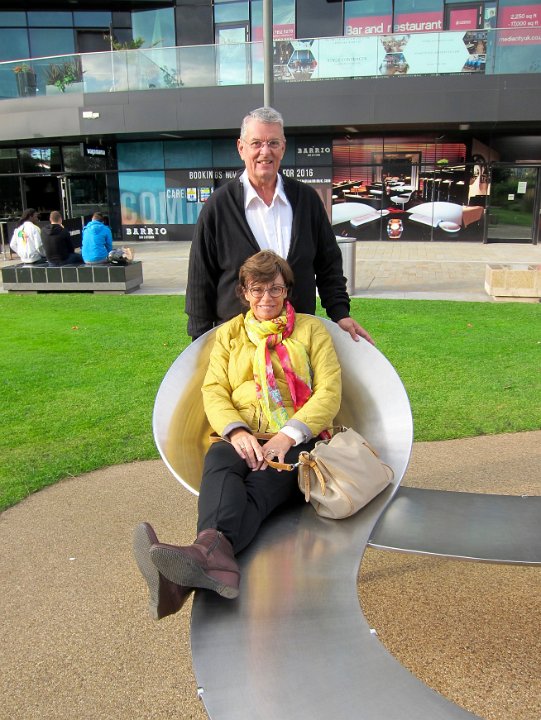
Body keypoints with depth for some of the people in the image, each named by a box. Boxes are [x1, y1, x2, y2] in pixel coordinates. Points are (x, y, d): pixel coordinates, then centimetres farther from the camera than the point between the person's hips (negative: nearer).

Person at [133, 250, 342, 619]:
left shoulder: (311, 328, 15)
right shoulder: (229, 333, 21)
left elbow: (329, 392, 3)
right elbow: (214, 391, 7)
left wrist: (288, 435, -15)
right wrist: (236, 430, -16)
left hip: (297, 441, -1)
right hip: (244, 440, 1)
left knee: (263, 481, -35)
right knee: (218, 457, -36)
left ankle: (204, 552, -61)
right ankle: (217, 557, -62)